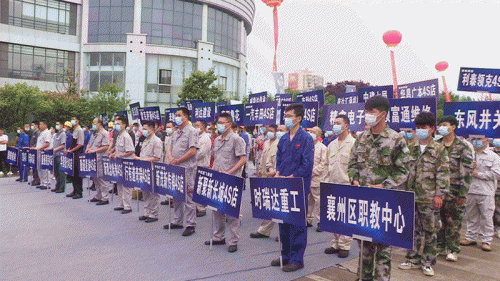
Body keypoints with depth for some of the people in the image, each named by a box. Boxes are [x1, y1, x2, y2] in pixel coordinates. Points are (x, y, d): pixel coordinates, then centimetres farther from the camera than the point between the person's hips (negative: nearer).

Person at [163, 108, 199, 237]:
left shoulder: (191, 131, -8)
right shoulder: (176, 133, 18)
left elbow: (192, 151, -17)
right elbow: (170, 149, 19)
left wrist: (177, 160, -16)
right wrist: (171, 158, -4)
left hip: (187, 169, -8)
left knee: (188, 197, -4)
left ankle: (190, 225, 3)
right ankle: (177, 221, 26)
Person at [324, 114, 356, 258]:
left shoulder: (353, 143, -5)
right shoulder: (331, 145, 15)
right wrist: (327, 182, 14)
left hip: (346, 186, -6)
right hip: (332, 186, 6)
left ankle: (345, 245, 10)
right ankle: (335, 243, 22)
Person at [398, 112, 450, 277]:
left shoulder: (439, 150, -2)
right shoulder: (411, 148, 11)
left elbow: (443, 174, -5)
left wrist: (439, 194, -11)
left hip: (429, 198, -4)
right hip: (411, 196, 4)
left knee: (430, 231, 4)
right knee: (413, 229, 11)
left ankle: (428, 263, 18)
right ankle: (413, 260, 23)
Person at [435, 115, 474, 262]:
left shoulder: (463, 148, -3)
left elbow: (466, 172, -6)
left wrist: (463, 193, -11)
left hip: (454, 190, -4)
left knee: (454, 222, 1)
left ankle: (453, 249, 13)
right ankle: (440, 246, 21)